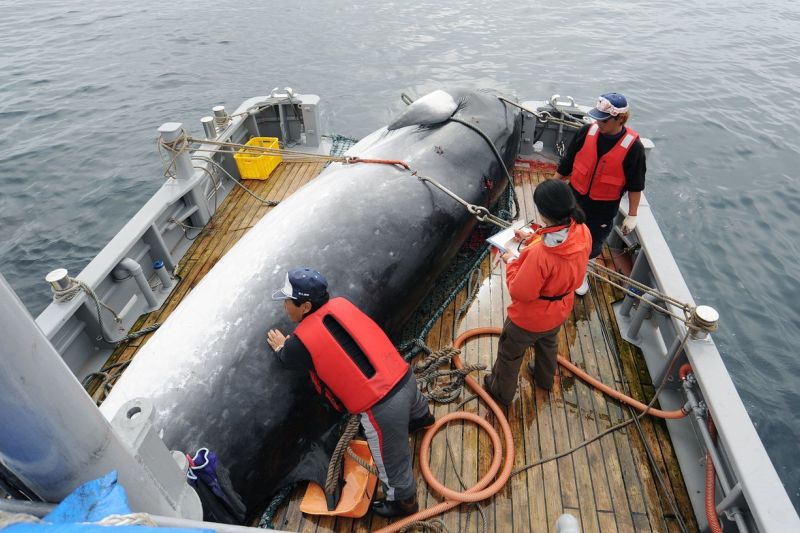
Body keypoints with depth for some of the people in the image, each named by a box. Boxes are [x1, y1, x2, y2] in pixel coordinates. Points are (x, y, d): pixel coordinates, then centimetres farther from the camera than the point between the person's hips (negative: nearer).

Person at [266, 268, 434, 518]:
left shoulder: (302, 340, -15)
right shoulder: (341, 305, 2)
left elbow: (287, 358, 11)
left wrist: (281, 347, 33)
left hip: (381, 409, -8)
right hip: (404, 375, 8)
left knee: (392, 466, 22)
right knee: (413, 403, 44)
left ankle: (404, 502, 48)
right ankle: (422, 416, 77)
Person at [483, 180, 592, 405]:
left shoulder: (539, 252, -42)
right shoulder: (583, 233, -20)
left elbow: (520, 292, -29)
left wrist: (511, 262, -17)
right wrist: (534, 238, -2)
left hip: (530, 318, -6)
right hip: (560, 310, 7)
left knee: (509, 354, 22)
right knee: (549, 343, 36)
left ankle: (501, 392, 47)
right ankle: (545, 378, 63)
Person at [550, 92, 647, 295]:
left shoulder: (633, 147, -20)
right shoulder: (587, 132, -14)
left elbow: (636, 184, -10)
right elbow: (566, 164, -3)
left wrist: (632, 215, -4)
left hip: (604, 208, -2)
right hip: (574, 198, 2)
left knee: (592, 245, 17)